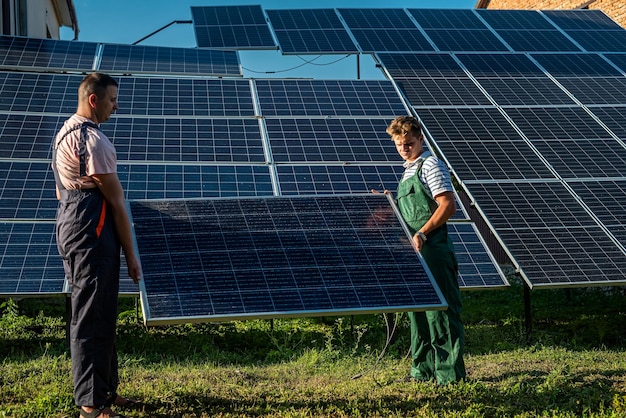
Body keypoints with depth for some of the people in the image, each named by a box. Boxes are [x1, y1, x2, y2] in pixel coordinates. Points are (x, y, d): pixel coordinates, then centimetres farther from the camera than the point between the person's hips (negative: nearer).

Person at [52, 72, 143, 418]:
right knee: (93, 317, -6)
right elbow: (116, 201, -14)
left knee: (98, 313, 16)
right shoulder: (93, 139, -15)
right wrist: (130, 254, -10)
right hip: (92, 233, -11)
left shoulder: (65, 132, 17)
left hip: (71, 226, 11)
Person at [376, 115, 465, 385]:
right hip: (414, 252, 9)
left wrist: (422, 234, -24)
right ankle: (423, 370, 22)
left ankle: (449, 372, -1)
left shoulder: (430, 165, -8)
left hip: (432, 249, -9)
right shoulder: (408, 170, 19)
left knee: (439, 309, -6)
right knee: (417, 311, 13)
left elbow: (448, 206, -17)